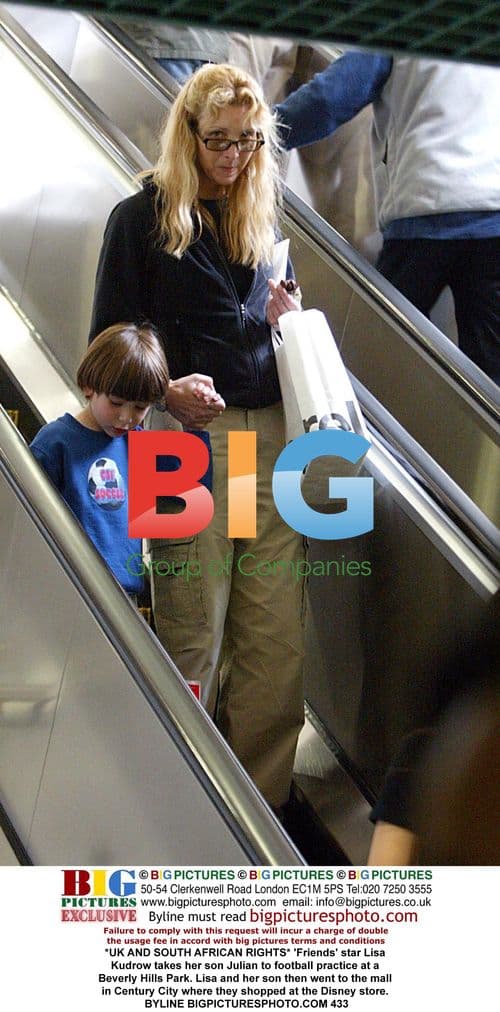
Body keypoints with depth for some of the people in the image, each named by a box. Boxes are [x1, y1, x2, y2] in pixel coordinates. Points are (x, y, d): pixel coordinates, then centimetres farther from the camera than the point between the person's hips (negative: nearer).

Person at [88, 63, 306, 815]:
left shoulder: (259, 213, 18)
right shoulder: (143, 217, 2)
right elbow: (110, 340, 0)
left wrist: (283, 312, 5)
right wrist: (169, 393, -17)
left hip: (271, 430, 5)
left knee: (277, 632, 0)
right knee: (195, 632, -1)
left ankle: (264, 801, 12)